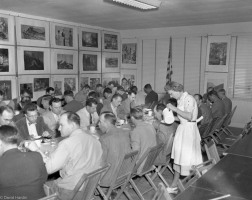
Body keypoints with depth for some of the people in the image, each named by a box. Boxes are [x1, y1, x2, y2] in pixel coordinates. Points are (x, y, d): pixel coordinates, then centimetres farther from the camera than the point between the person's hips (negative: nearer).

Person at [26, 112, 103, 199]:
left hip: (70, 193, -7)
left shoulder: (67, 143, -21)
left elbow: (48, 168, -22)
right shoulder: (95, 140, -1)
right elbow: (99, 165, 8)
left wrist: (36, 150, -15)